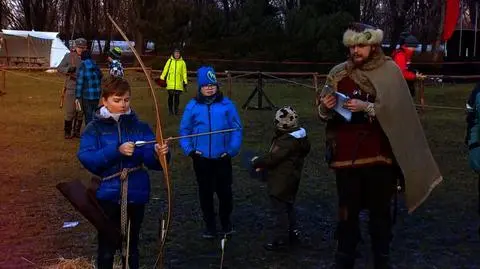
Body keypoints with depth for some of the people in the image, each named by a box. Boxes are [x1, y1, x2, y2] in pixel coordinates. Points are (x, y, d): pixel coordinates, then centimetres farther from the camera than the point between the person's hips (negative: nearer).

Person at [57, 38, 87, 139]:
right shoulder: (69, 56, -2)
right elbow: (59, 68, -3)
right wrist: (68, 69, -21)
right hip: (71, 88, -3)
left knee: (80, 111, 9)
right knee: (69, 111, -3)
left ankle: (77, 131, 21)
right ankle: (67, 132, 8)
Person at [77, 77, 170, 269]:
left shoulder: (140, 127, 1)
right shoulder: (94, 128, -3)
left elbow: (150, 159, -12)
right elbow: (87, 158, -18)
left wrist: (159, 154, -35)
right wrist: (116, 151, -30)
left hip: (136, 194, 2)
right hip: (108, 195, -1)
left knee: (131, 247, 15)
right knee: (106, 247, 10)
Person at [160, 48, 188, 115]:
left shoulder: (182, 62, 5)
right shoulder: (170, 61, 5)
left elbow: (184, 73, 8)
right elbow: (165, 70, 8)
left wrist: (185, 82, 5)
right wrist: (162, 79, 5)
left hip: (179, 84, 0)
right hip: (170, 83, 0)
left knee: (177, 97, 3)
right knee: (171, 97, 3)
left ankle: (176, 110, 12)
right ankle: (170, 110, 12)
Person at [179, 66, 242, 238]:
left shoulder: (226, 104, -4)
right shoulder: (193, 106, -1)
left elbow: (237, 128, -2)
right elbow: (184, 130, 5)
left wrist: (232, 150, -8)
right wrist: (189, 150, -5)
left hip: (222, 158, -1)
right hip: (201, 158, 1)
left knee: (224, 191, 9)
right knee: (205, 193, 11)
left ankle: (226, 222, 31)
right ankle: (210, 226, 27)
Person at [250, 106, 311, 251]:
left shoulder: (287, 141, -26)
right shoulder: (297, 136, 6)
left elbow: (272, 158, -26)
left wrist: (257, 162, -9)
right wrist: (263, 164, 9)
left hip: (281, 182, -10)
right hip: (290, 180, 10)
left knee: (279, 210, -2)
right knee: (288, 207, 22)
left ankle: (279, 239, 6)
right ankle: (292, 233, 33)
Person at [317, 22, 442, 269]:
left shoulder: (389, 72, -1)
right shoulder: (339, 73, 3)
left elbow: (396, 111, -11)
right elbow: (325, 114, 6)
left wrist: (367, 107, -23)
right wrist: (326, 107, -16)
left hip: (380, 155, -1)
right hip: (347, 154, 1)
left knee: (380, 210, 9)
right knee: (347, 211, 5)